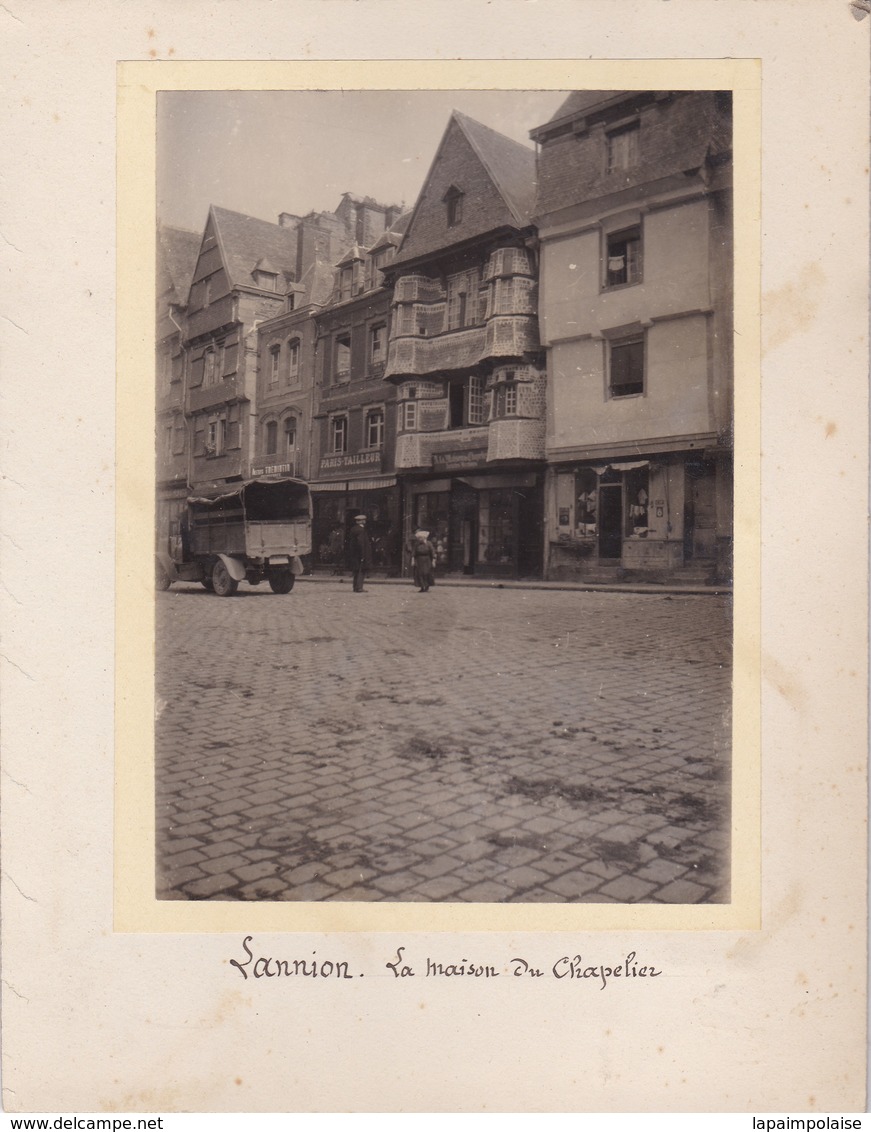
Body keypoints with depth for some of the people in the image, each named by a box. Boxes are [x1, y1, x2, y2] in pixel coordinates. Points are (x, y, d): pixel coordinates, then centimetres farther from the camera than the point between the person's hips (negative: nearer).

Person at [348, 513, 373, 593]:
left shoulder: (353, 529, 12)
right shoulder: (360, 530, -16)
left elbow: (350, 542, 16)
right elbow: (360, 543, -22)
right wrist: (362, 555, -20)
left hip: (354, 555, 10)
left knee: (357, 571, 14)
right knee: (361, 571, -7)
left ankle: (356, 587, 18)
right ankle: (358, 588, -9)